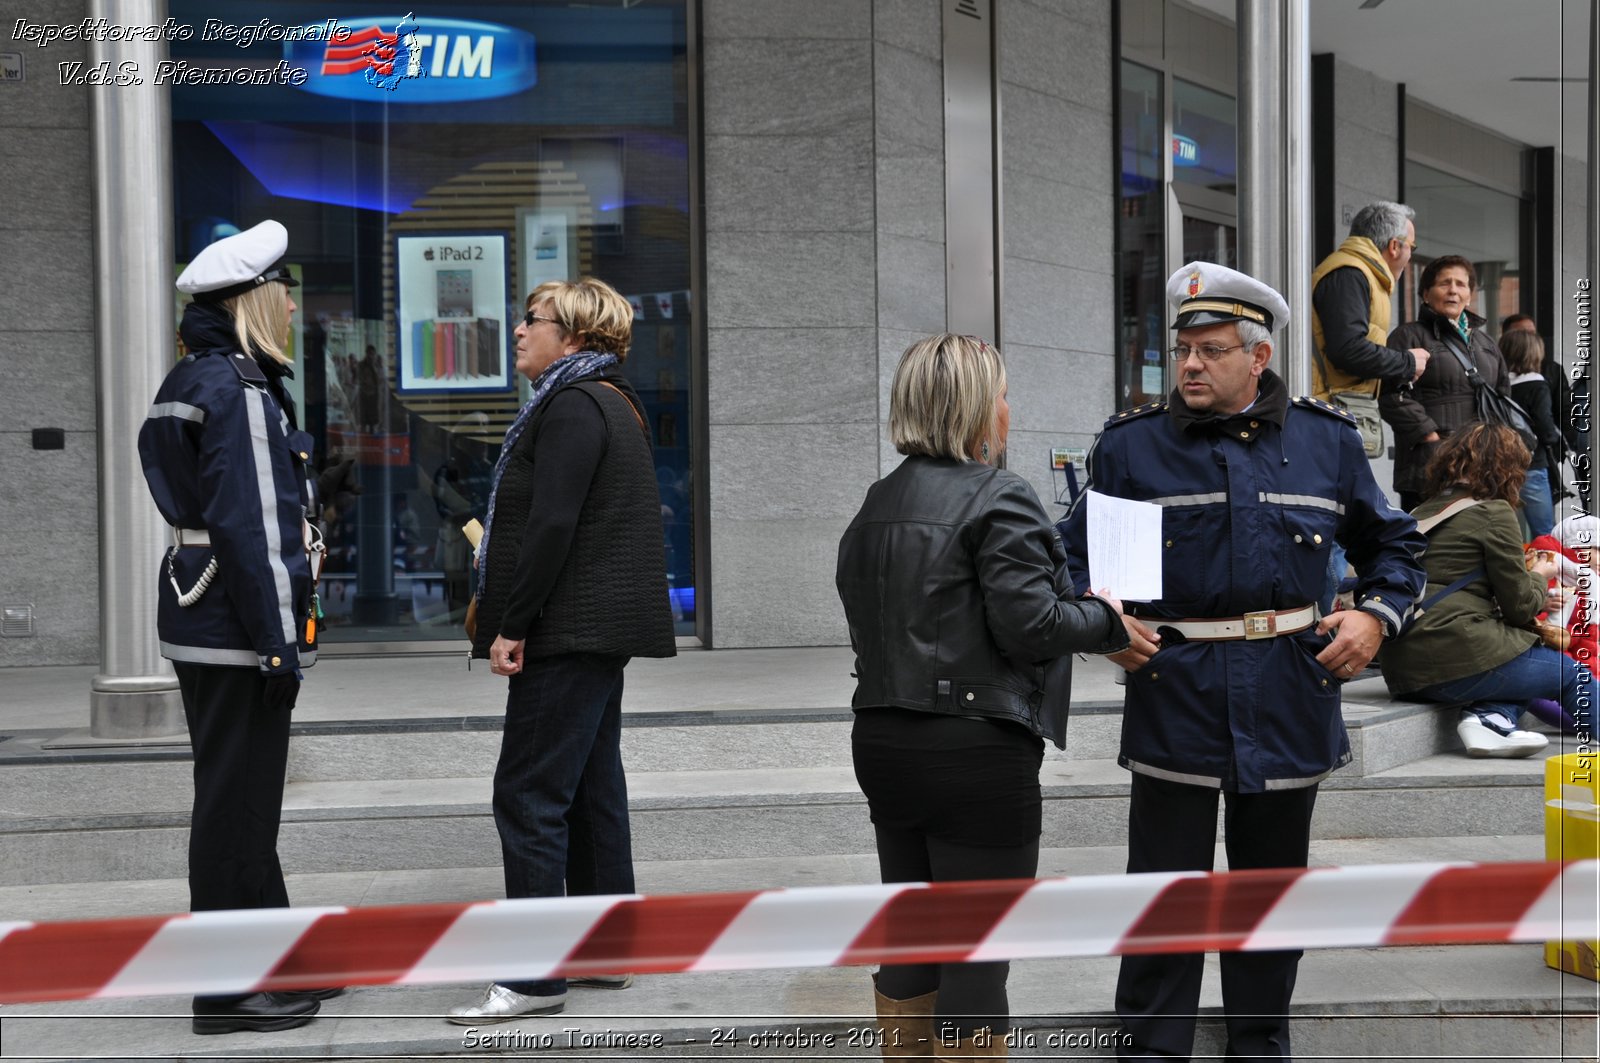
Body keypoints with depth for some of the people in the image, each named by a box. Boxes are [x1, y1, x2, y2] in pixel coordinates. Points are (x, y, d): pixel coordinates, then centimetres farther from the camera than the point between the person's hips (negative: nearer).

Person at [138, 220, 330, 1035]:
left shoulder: (191, 380, 16)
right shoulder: (240, 388, -16)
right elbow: (253, 524, -22)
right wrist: (281, 638, -20)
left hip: (200, 615, 10)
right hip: (237, 627, -10)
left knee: (241, 797, 17)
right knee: (237, 802, -3)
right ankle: (228, 991, 6)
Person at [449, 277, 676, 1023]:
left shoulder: (572, 407, -13)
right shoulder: (611, 403, 19)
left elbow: (552, 525, -22)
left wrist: (512, 625, -19)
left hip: (569, 631, -11)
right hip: (602, 629, 11)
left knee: (529, 796, -8)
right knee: (592, 789, 14)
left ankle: (535, 979, -5)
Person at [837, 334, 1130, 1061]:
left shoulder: (875, 507, 10)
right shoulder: (998, 499, -13)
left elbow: (868, 622, 12)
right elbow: (1030, 623, -18)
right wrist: (1107, 619, -2)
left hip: (884, 746, 8)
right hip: (977, 754, -7)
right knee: (979, 950, 2)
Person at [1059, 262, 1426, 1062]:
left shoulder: (1327, 440, 5)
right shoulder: (1129, 445, 0)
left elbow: (1393, 543, 17)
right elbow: (1073, 555, 8)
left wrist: (1375, 615, 0)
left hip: (1290, 701, 2)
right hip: (1173, 696, -2)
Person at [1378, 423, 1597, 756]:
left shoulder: (1422, 513, 17)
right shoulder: (1494, 512, -4)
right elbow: (1519, 607, -1)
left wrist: (1531, 586, 22)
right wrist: (1540, 577, 20)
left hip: (1404, 667, 7)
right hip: (1458, 658, -7)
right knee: (1571, 673, 14)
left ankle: (1487, 718, 1)